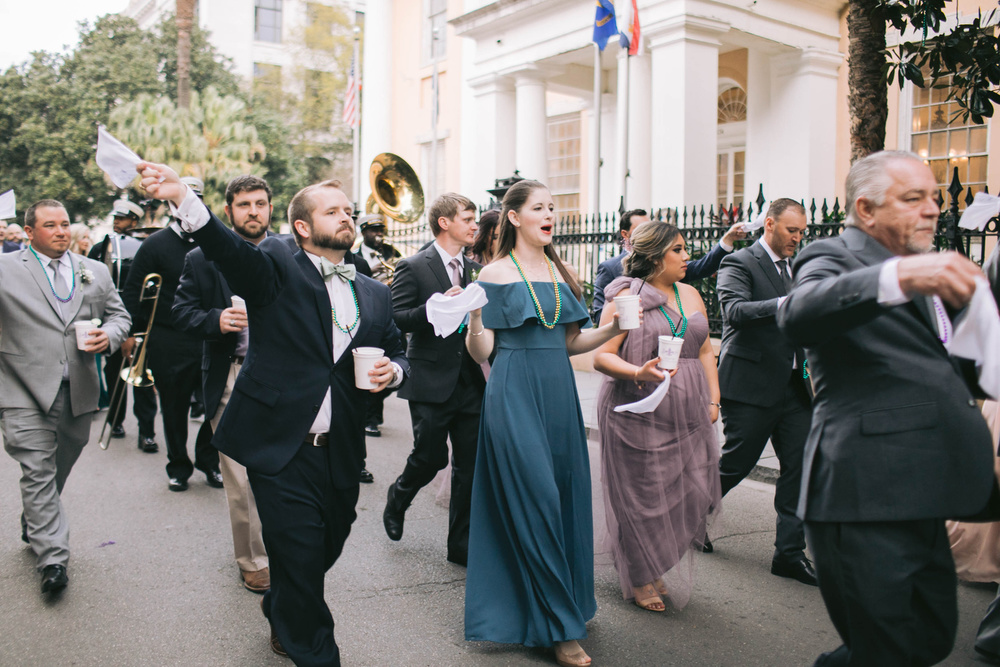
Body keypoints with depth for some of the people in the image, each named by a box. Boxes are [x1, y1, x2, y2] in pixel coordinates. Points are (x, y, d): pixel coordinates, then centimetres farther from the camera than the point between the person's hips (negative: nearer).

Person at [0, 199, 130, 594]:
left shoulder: (95, 272, 13)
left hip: (78, 392, 4)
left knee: (58, 470, 16)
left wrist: (110, 336, -4)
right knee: (38, 471, -5)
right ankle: (52, 558, -1)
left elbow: (118, 313, 17)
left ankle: (34, 527, 40)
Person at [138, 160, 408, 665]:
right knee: (299, 558, -1)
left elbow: (397, 353, 21)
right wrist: (181, 198, -39)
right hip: (281, 450, -5)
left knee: (325, 551, 17)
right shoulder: (278, 269, -2)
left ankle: (281, 614, 48)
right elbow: (228, 249, -21)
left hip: (341, 454, 5)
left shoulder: (374, 295, 13)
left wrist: (392, 371, -4)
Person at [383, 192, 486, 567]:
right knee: (431, 457, 1)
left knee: (469, 465, 5)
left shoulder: (476, 270, 13)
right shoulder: (413, 268, -5)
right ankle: (398, 498, 35)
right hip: (432, 382, -5)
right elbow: (397, 319, -13)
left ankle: (461, 543, 18)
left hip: (471, 383, 5)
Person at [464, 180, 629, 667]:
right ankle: (558, 626, 5)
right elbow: (480, 352, -6)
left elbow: (569, 343, 16)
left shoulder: (559, 272, 15)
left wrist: (614, 327, 2)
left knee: (566, 496, 10)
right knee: (535, 502, -5)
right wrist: (474, 316, -25)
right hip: (515, 396, -6)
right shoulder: (497, 274, -3)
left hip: (559, 394, 6)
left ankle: (568, 603, 30)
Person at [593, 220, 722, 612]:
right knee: (641, 496, 3)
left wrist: (713, 399, 8)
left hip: (688, 414, 6)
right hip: (638, 414, -6)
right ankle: (639, 580, 24)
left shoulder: (690, 295, 13)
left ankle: (658, 570, 29)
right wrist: (638, 373, -29)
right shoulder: (626, 297, -7)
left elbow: (705, 351, 17)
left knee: (687, 495, 6)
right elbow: (601, 356, -13)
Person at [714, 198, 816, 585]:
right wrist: (785, 303, -36)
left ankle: (789, 553, 12)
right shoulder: (739, 263, -7)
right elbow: (734, 310, -25)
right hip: (751, 385, -7)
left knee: (800, 466, 3)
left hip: (794, 384, 7)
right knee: (736, 463, 4)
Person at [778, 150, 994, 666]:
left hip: (918, 497, 9)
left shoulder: (927, 271, 21)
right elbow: (798, 315, -31)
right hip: (865, 498, -9)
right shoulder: (834, 258, -7)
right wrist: (900, 276, -45)